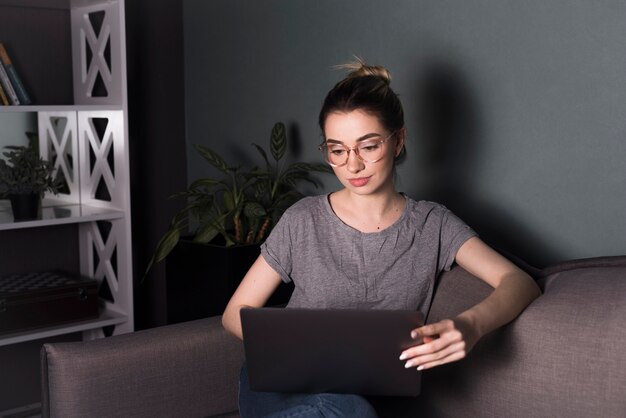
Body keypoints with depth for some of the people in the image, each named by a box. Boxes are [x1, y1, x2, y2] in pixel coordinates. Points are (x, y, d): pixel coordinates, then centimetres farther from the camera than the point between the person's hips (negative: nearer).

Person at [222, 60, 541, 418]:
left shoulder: (433, 226, 4)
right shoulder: (303, 221, 2)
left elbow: (519, 281, -9)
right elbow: (236, 313, 6)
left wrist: (471, 326, -32)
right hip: (282, 388, 0)